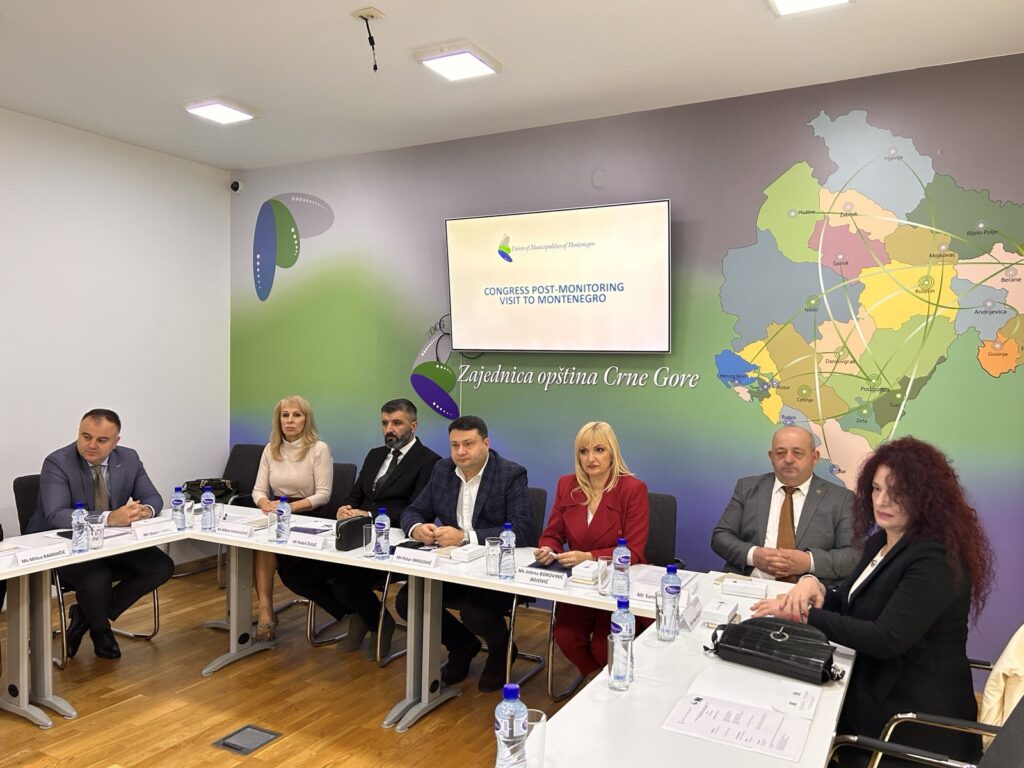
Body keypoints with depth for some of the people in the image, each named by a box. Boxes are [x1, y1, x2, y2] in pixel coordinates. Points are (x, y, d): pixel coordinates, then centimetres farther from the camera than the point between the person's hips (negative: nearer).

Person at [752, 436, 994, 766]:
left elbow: (887, 639, -27)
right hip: (874, 692, 8)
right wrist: (815, 587, -12)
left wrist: (805, 616, -24)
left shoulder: (935, 562, -21)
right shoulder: (881, 541, 8)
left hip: (917, 716, -8)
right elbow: (848, 606, 10)